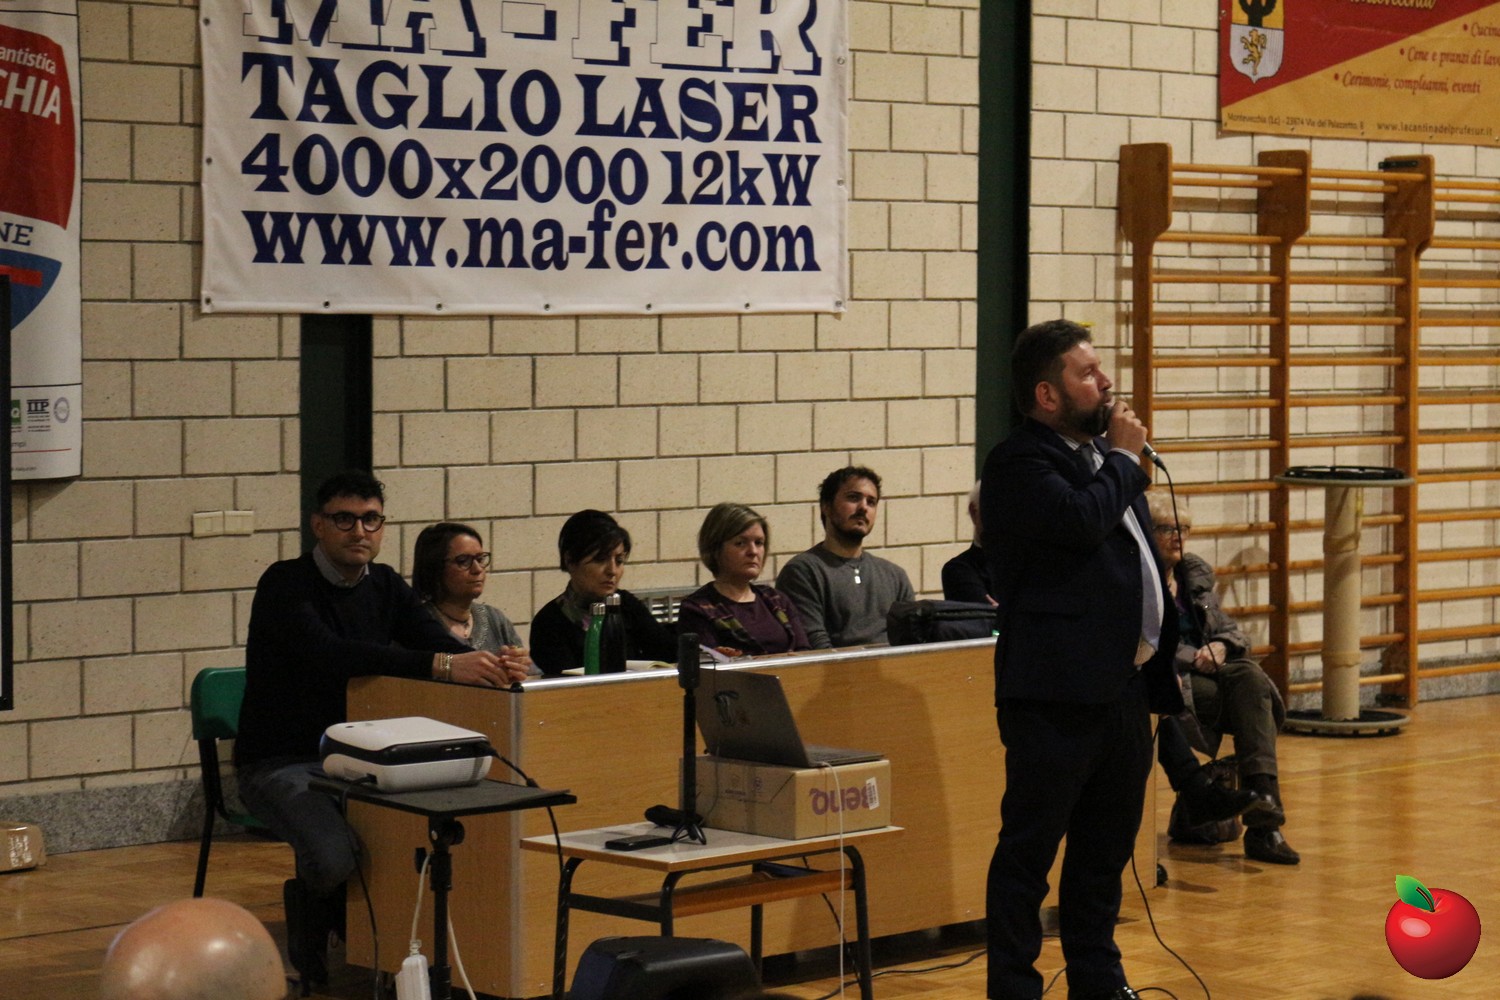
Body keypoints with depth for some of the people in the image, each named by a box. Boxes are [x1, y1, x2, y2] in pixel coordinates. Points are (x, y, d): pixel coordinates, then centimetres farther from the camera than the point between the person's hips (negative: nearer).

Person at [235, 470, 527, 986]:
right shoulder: (286, 585, -13)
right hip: (281, 764, -6)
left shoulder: (385, 586, 9)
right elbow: (329, 653, -31)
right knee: (332, 857, -32)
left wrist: (487, 665, -31)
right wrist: (442, 666, -41)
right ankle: (310, 935, 5)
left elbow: (438, 639, -6)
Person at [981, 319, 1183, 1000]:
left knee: (1107, 847, 16)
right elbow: (1084, 519, -28)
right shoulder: (1019, 464, -11)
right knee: (1029, 850, -2)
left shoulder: (1099, 453, 17)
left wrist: (1158, 660, 20)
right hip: (1059, 693, -9)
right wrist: (1124, 457, -10)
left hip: (1125, 688, 9)